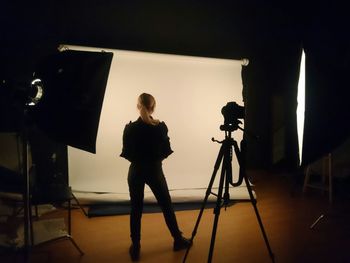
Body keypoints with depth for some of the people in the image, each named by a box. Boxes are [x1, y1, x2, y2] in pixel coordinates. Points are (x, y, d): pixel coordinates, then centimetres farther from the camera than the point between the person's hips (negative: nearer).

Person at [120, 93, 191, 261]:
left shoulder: (130, 128, -12)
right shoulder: (161, 127, -11)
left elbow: (126, 154, -5)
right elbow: (166, 151, -5)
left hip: (136, 171, 0)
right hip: (155, 171, 0)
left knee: (136, 209, 12)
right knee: (166, 205, 14)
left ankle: (135, 247, 21)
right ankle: (178, 240, 27)